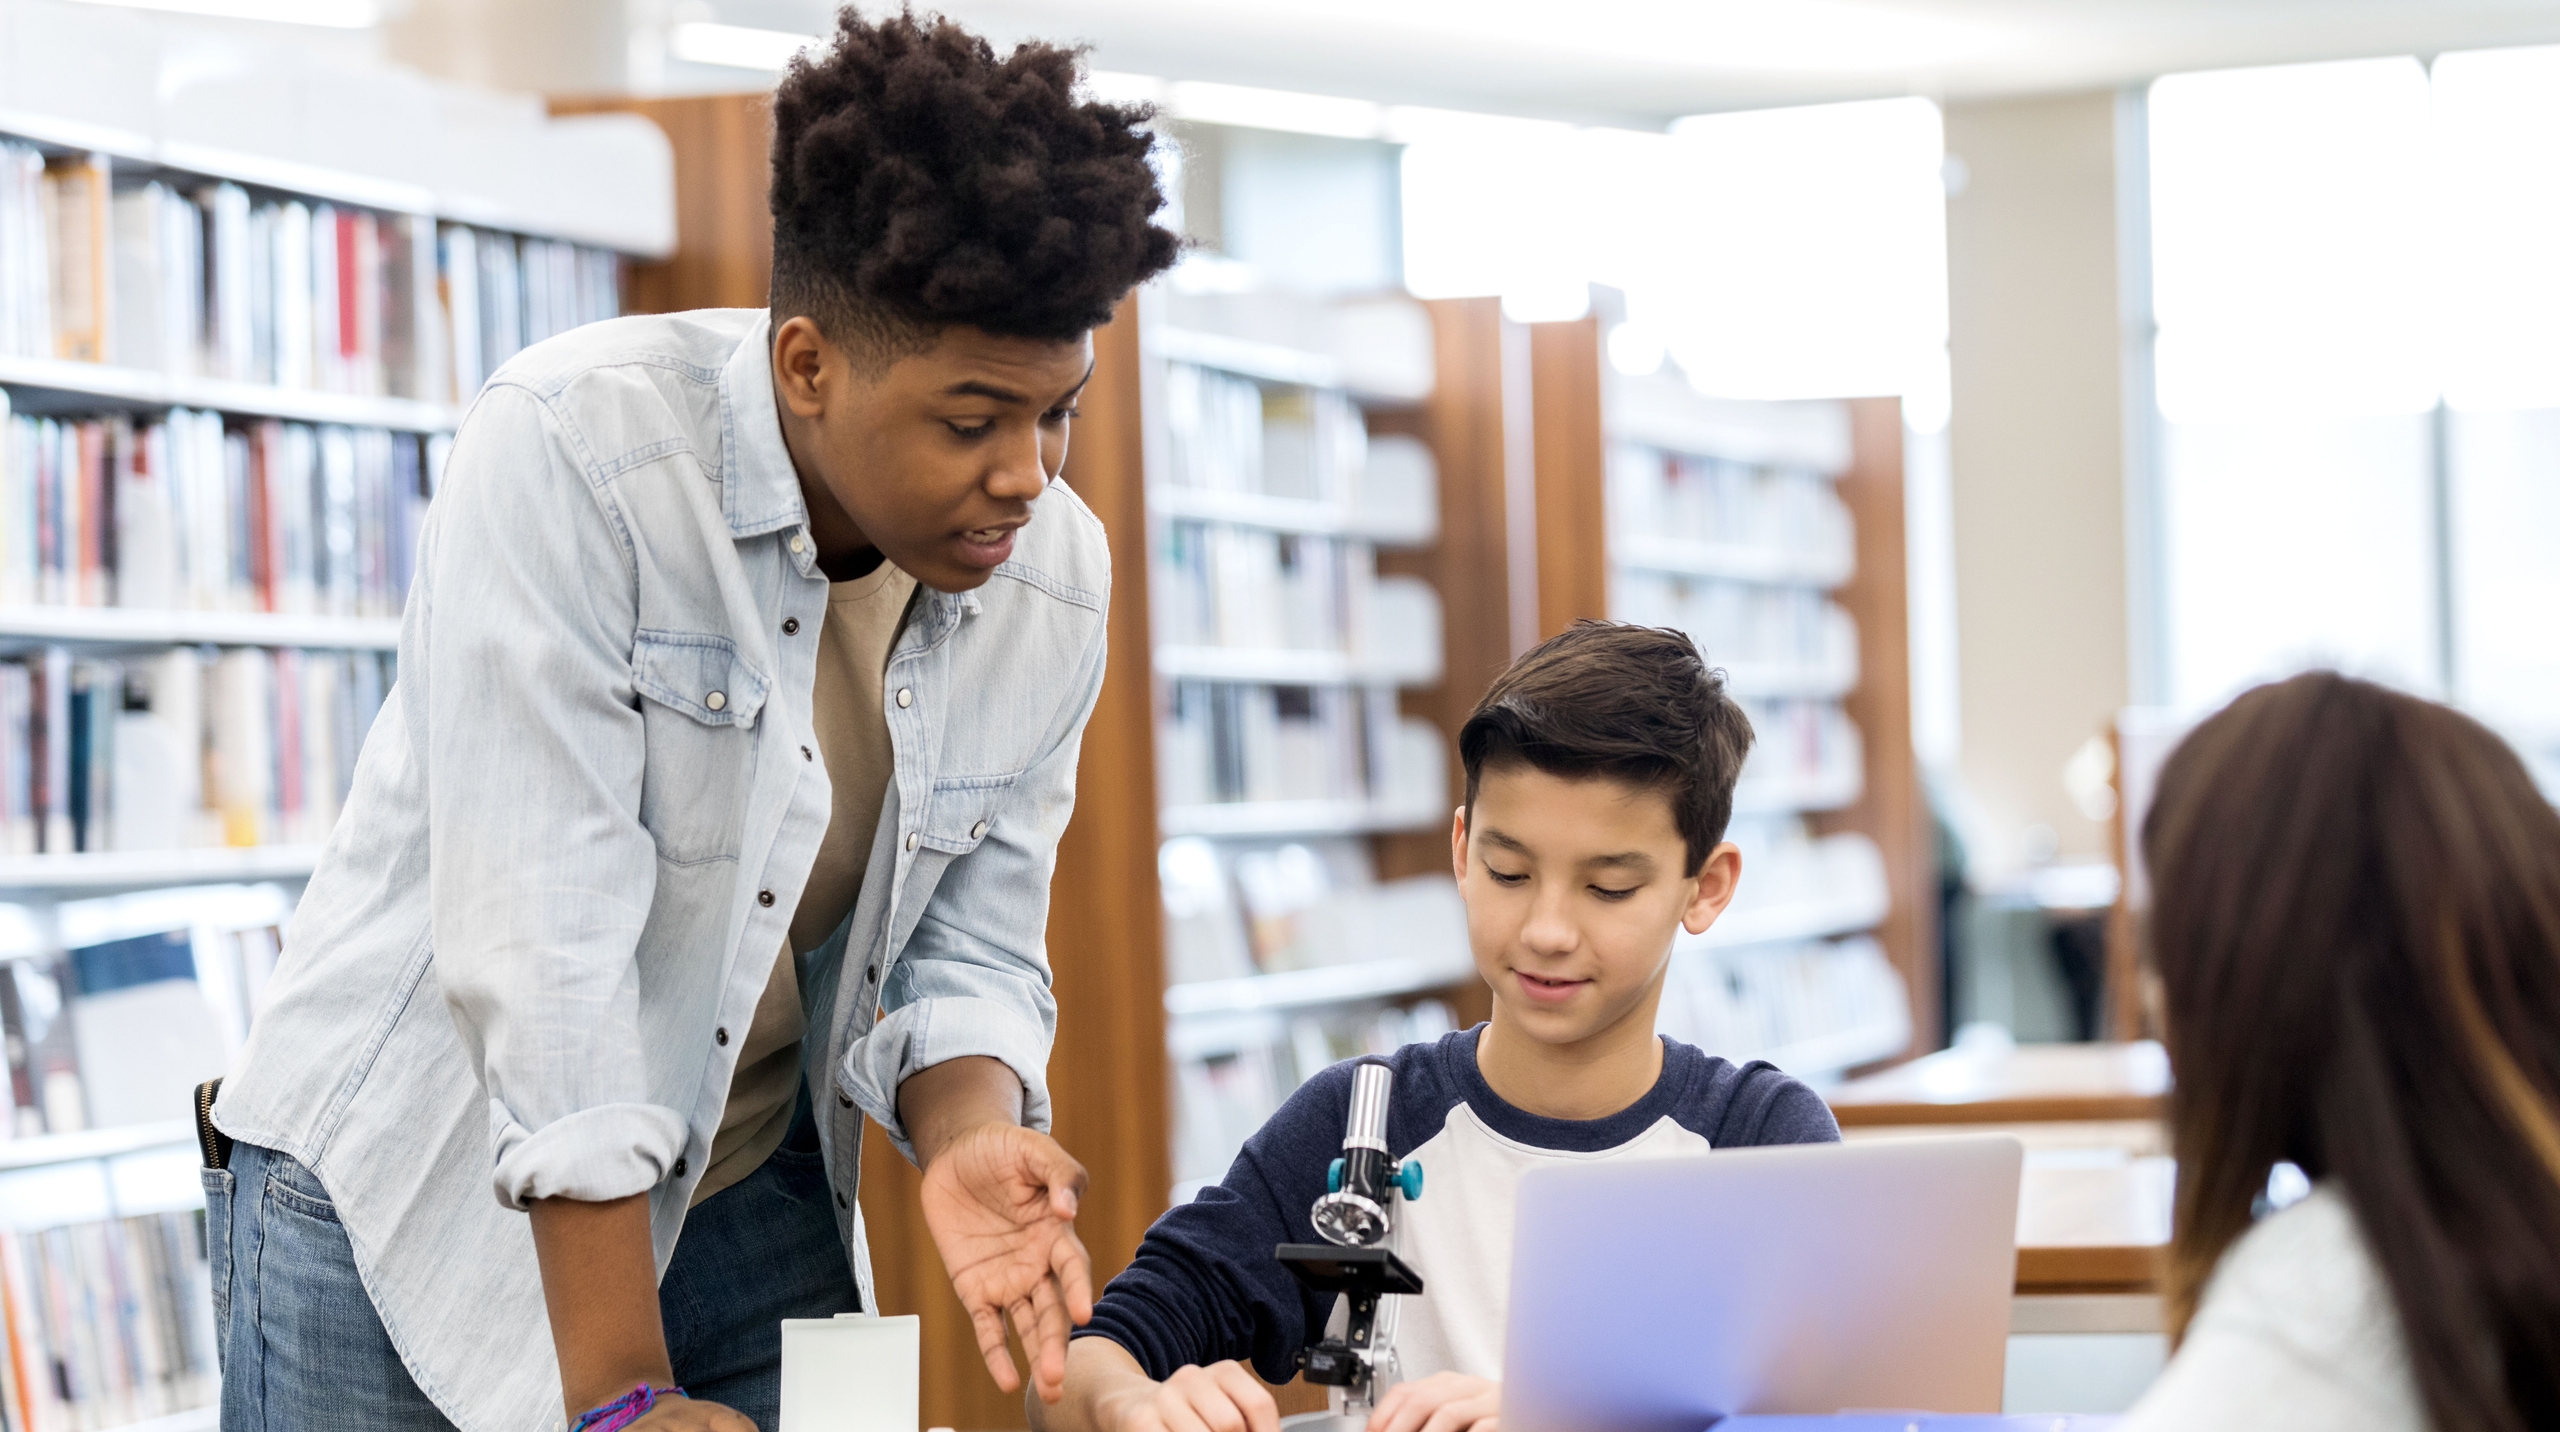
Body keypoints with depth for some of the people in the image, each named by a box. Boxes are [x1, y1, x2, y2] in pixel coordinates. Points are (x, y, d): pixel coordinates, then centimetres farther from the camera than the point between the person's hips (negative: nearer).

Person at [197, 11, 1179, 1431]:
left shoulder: (1055, 576, -6)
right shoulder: (571, 455, -24)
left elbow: (965, 954, -1)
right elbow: (543, 943, -27)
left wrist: (964, 1145, -24)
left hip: (749, 1206, 4)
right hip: (408, 1190, -4)